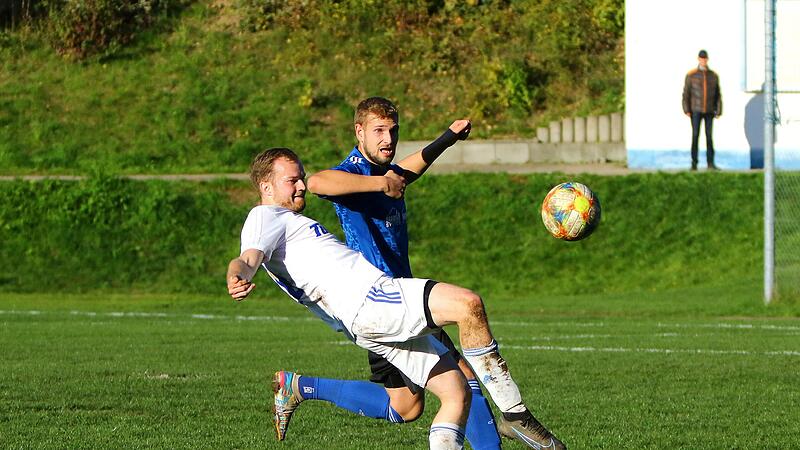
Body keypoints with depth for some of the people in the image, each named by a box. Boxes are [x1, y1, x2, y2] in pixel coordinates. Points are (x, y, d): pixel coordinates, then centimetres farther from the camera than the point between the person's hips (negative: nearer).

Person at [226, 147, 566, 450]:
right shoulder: (264, 218, 3)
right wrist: (237, 279, -40)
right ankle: (515, 413, -25)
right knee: (468, 304, -26)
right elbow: (248, 259, -17)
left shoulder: (291, 223, 32)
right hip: (366, 300, -11)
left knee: (457, 393, 1)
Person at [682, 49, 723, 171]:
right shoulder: (691, 75, -4)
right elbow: (686, 93, -5)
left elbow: (718, 95, 5)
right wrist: (686, 110, -13)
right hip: (696, 110, -2)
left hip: (709, 111, 2)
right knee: (695, 136, -4)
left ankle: (710, 163, 2)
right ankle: (694, 163, 3)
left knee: (709, 136, 0)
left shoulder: (714, 76, 4)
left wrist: (718, 111, -2)